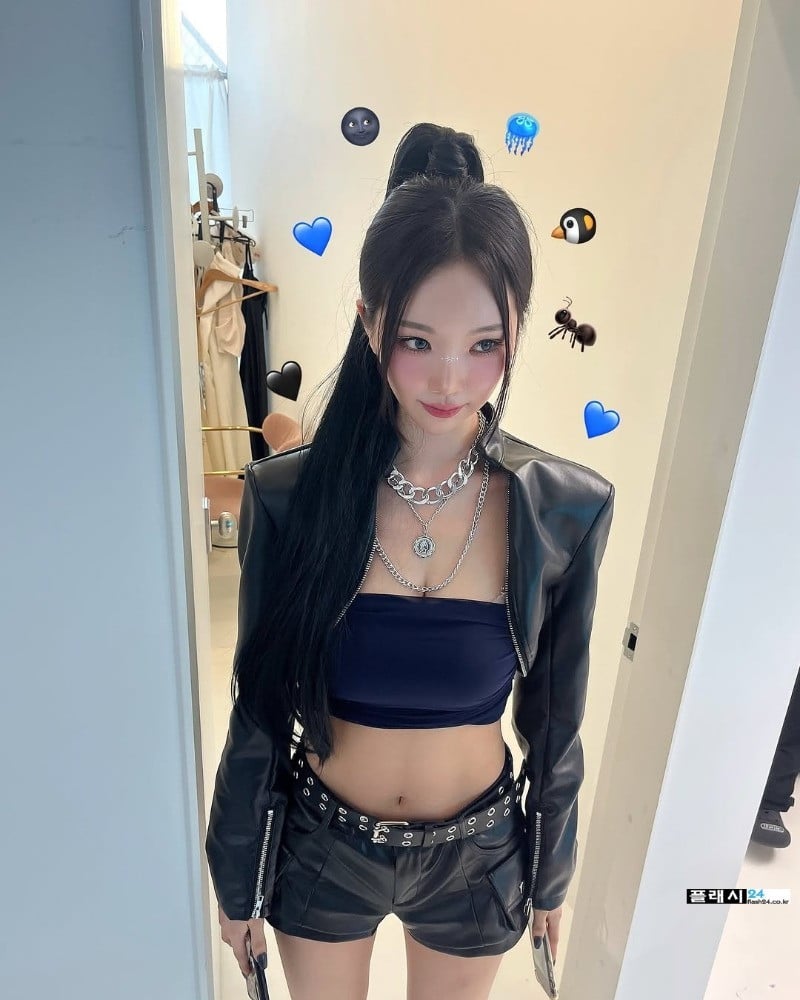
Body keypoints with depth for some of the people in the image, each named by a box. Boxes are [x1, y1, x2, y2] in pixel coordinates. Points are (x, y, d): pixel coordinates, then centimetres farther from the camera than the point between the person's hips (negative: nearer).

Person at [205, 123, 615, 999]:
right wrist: (237, 880, 3)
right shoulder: (287, 495, -21)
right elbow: (259, 713, -9)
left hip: (478, 854, 1)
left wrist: (552, 871, 8)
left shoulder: (569, 510, -19)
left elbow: (555, 723, -5)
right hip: (320, 846, 0)